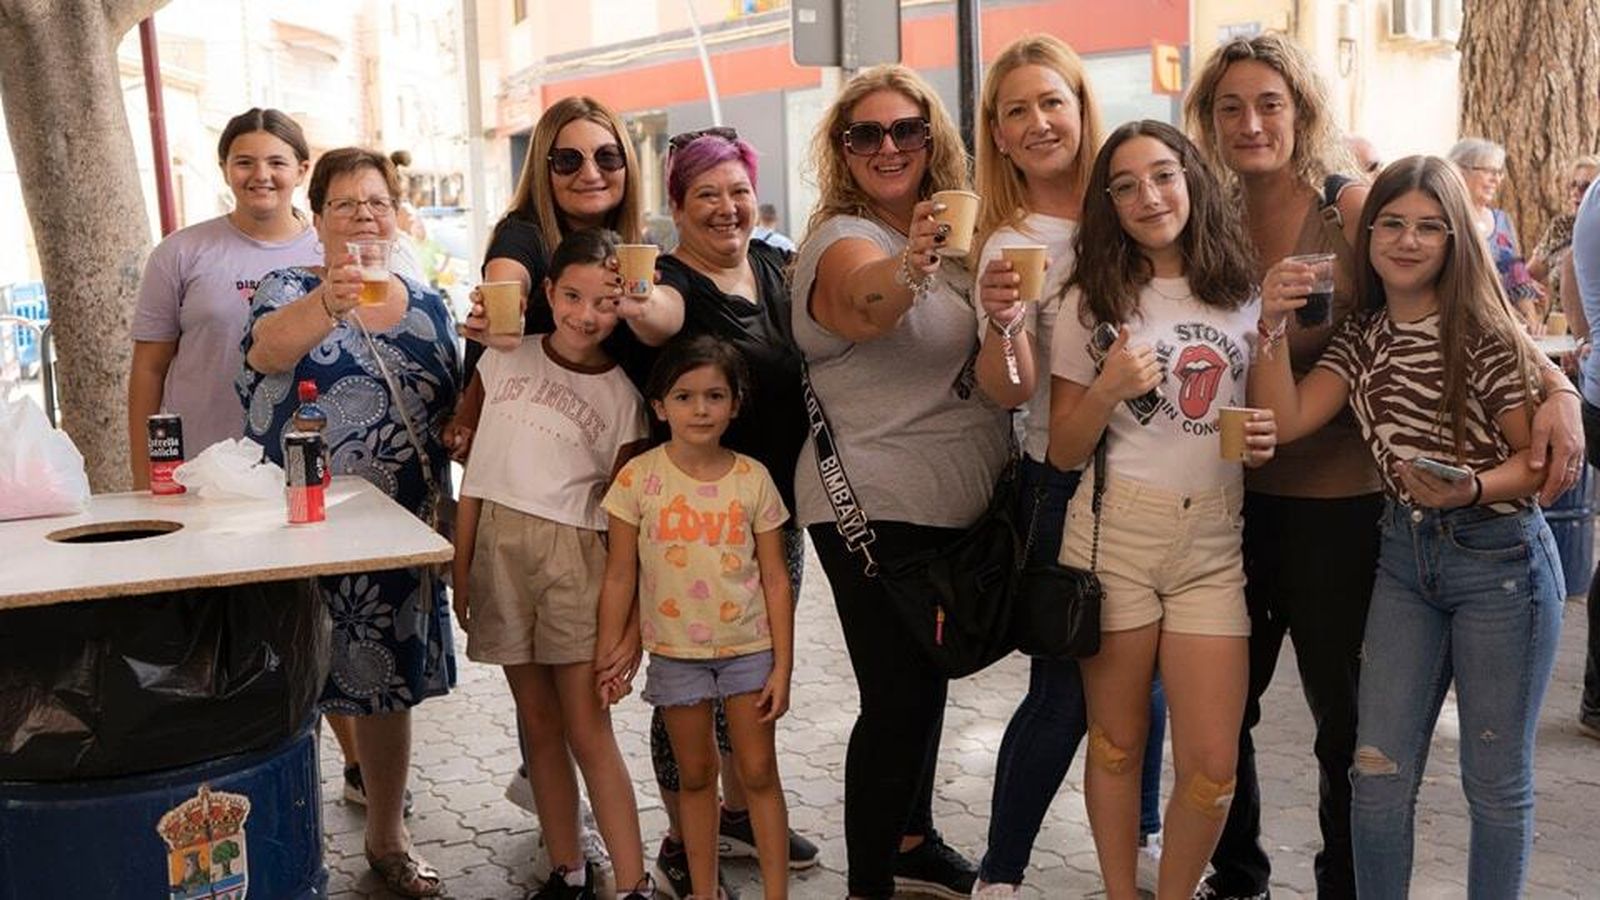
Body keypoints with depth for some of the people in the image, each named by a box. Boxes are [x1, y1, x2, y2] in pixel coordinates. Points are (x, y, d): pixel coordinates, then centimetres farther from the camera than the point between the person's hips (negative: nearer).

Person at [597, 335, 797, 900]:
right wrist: (609, 657, -2)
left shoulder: (753, 478, -6)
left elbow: (775, 578, -3)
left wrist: (782, 667, -5)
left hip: (748, 646, 0)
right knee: (695, 775, 13)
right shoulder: (639, 478, -8)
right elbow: (620, 575, -2)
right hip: (675, 651, 0)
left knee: (758, 772, 7)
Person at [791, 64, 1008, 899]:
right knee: (896, 695, -6)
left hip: (955, 501, 8)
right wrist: (910, 269, -62)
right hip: (875, 509, -8)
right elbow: (866, 300, -41)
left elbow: (981, 363, 19)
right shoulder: (844, 238, -16)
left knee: (928, 675, 20)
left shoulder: (945, 231, 8)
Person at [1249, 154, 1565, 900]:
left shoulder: (1486, 334, -11)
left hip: (1499, 559, -4)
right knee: (1378, 772, 6)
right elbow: (1286, 419, -8)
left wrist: (1473, 489, -29)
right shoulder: (1362, 338, 4)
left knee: (1496, 780, 7)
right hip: (1403, 556, 4)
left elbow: (1538, 460, -10)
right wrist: (1272, 327, -18)